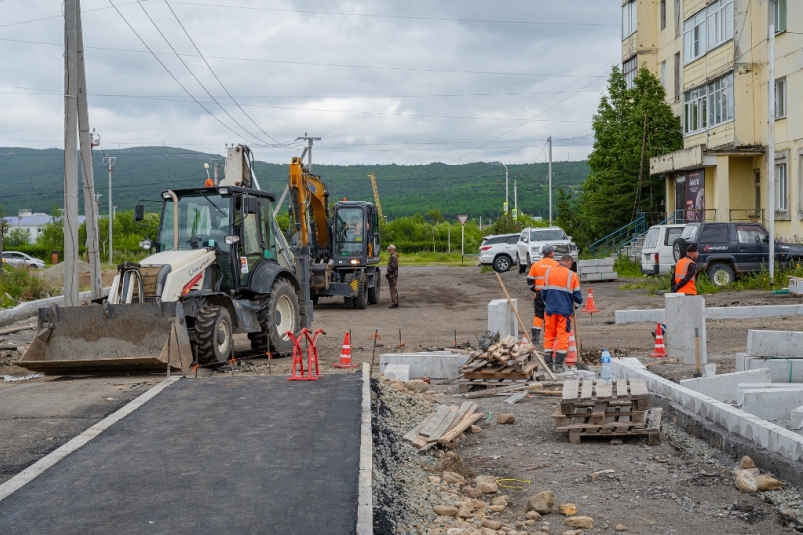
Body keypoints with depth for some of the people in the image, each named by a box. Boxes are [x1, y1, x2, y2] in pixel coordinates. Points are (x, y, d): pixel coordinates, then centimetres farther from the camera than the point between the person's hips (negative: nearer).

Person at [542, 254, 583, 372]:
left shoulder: (548, 272, 2)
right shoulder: (572, 275, -5)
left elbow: (543, 292, 8)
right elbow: (577, 295, 0)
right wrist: (580, 301, 22)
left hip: (550, 310, 2)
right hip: (565, 311, -2)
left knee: (549, 336, 10)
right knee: (563, 337, 4)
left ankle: (549, 364, 11)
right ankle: (558, 365, 3)